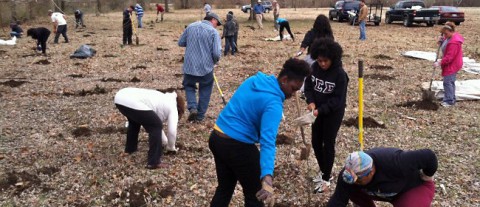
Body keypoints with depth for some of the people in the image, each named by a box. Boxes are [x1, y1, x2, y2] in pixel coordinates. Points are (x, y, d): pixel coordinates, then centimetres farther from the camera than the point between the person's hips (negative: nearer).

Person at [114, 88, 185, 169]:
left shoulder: (164, 99, 34)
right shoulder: (172, 108, 11)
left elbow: (153, 122, 44)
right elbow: (172, 131, 4)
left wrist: (166, 141, 51)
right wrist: (171, 147, 24)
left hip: (120, 97, 10)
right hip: (132, 103, -10)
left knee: (135, 120, 37)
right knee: (156, 126, 3)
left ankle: (130, 149, 51)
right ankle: (154, 162, 1)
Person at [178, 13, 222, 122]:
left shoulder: (190, 26, 5)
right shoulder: (213, 32, -8)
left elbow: (180, 43, 13)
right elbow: (217, 53, -15)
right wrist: (215, 61, 6)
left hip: (189, 66, 2)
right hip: (206, 67, -2)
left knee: (189, 86, 23)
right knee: (205, 91, 17)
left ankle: (192, 108, 1)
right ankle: (200, 115, 20)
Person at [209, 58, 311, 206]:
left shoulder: (254, 80, 4)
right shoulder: (273, 103, -22)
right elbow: (268, 141, -36)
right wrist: (267, 177, -45)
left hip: (216, 138, 9)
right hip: (237, 146, -8)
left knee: (225, 188, 24)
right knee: (254, 194, 11)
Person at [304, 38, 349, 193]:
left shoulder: (340, 74, -21)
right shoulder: (314, 67, -5)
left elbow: (337, 99, -21)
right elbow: (308, 85, 2)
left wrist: (320, 110, -28)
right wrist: (311, 102, -15)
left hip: (333, 113, -6)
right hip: (318, 111, 6)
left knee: (328, 144, 2)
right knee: (316, 142, 12)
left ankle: (326, 179, 17)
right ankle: (323, 171, 34)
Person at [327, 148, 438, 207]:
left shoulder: (394, 164, -42)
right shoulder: (350, 174, -26)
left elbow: (428, 156, -34)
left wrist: (427, 176, -16)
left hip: (416, 186, -4)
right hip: (387, 190, 4)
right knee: (350, 189, -11)